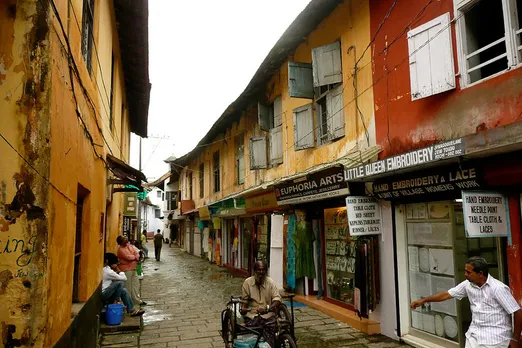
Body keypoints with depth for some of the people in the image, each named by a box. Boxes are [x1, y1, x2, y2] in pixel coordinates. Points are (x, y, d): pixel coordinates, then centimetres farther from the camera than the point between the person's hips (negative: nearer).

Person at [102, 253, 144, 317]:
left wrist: (116, 271, 1)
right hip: (103, 295, -10)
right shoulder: (108, 271, -18)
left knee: (124, 290, 1)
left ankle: (131, 311, -1)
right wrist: (118, 270, -4)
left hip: (106, 294, 10)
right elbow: (124, 278, -13)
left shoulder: (106, 269, 12)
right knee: (120, 283, -21)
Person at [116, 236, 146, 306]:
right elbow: (128, 257, -25)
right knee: (127, 286, -1)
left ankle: (137, 300, 24)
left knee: (136, 284, 13)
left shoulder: (130, 245, 8)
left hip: (133, 269, 8)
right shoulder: (121, 249, -17)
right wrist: (135, 257, -7)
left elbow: (136, 253, 5)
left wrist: (136, 257, -17)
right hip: (126, 270, -8)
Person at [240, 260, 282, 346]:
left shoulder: (270, 282, -1)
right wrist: (243, 308, -12)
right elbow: (244, 299, 9)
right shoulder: (247, 282, 2)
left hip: (268, 315, -1)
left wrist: (267, 308, -25)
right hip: (252, 314, 1)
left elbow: (277, 299, -9)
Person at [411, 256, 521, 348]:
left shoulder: (498, 288, -18)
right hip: (474, 334, 6)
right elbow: (447, 294, 8)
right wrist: (423, 300, 8)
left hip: (494, 338, -5)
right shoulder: (468, 284, -1)